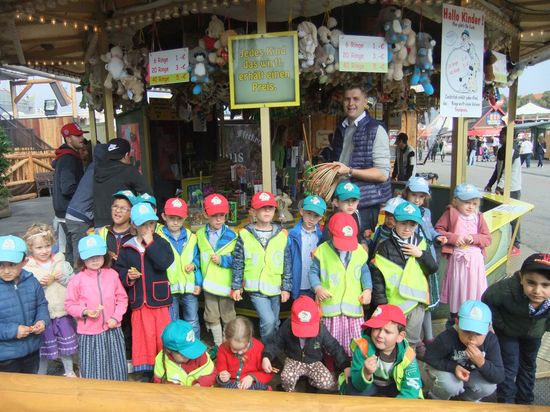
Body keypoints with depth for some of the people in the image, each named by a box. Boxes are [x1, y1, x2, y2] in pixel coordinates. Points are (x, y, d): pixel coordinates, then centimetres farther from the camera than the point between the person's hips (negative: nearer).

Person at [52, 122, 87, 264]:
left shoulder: (63, 157, 13)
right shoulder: (69, 159, -18)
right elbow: (69, 188, -26)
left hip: (65, 211, 10)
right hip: (70, 212, -10)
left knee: (67, 248, 18)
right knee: (75, 249, -6)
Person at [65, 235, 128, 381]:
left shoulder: (112, 275, 0)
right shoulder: (77, 280, -6)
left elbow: (122, 299, 5)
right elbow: (70, 305, -1)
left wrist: (116, 317, -7)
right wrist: (85, 311, -17)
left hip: (112, 330, 2)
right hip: (89, 332, -2)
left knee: (117, 369, 11)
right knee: (92, 372, 8)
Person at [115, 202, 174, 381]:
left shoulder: (161, 243, -4)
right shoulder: (127, 248, 2)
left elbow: (164, 263, -22)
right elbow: (119, 270, 9)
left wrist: (150, 242, -17)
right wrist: (128, 277, -11)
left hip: (159, 299, -2)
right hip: (139, 301, 2)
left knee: (163, 336, 6)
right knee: (143, 337, 10)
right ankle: (146, 370, 26)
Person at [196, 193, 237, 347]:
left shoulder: (232, 235, -12)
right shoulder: (199, 234, -1)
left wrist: (222, 260, -19)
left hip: (226, 283, -3)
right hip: (209, 283, 3)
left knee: (228, 316, 12)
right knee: (212, 317, 15)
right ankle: (218, 345, 32)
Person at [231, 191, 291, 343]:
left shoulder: (282, 235, -1)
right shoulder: (245, 235, -6)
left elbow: (287, 264, 3)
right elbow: (238, 263, 0)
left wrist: (286, 287, 1)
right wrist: (236, 286, 0)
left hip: (276, 288, 3)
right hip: (256, 288, -3)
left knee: (274, 323, 14)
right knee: (268, 321, -14)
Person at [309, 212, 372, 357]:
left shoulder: (359, 251, 1)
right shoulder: (322, 250, -6)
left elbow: (365, 271, 14)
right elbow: (313, 272, 2)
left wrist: (367, 289, 0)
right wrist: (317, 287, -14)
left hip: (354, 306, 2)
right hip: (330, 306, -2)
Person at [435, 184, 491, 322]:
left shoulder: (478, 217, 5)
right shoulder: (451, 213, -3)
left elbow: (487, 239, 6)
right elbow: (438, 230, -2)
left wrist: (474, 238, -12)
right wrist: (453, 238, -14)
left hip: (475, 258, 2)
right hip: (457, 258, -2)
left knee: (474, 288, 6)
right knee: (456, 287, 9)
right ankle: (454, 318, 26)